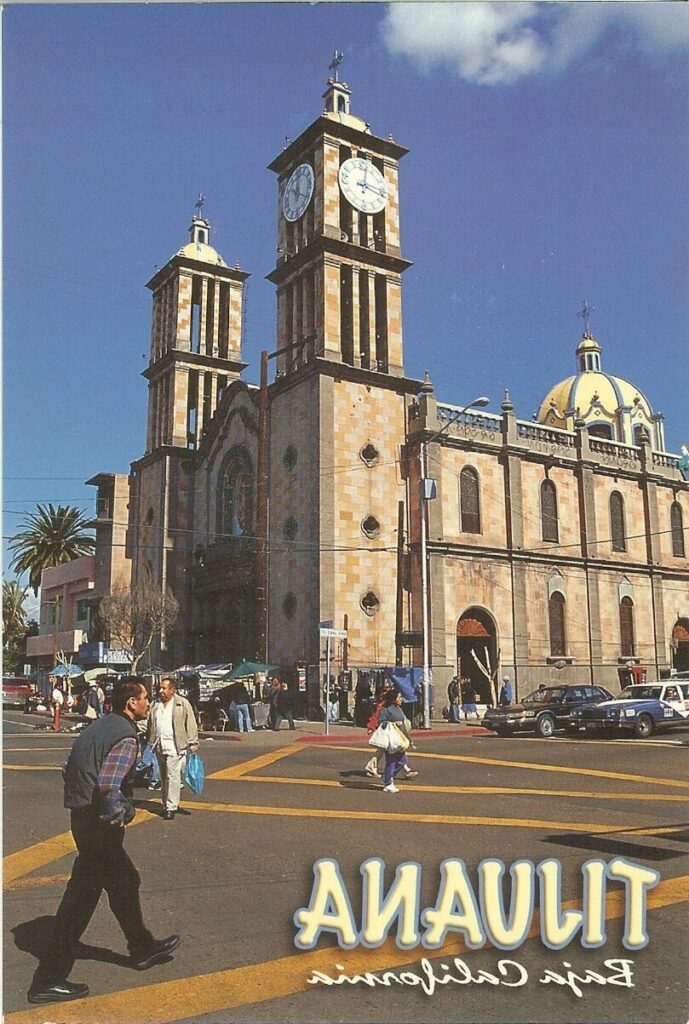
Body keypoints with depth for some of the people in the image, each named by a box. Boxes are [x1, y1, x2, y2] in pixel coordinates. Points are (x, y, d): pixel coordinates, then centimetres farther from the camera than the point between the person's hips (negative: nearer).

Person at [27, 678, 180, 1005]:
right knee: (81, 897, 5)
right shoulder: (125, 736, -18)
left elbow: (69, 769, 15)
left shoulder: (99, 726, 10)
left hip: (83, 817, 10)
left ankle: (142, 948, 37)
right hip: (100, 825, -10)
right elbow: (108, 785, -30)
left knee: (125, 882, 21)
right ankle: (49, 980, 17)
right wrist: (118, 816, -20)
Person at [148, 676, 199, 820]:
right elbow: (151, 726, 19)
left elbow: (191, 725, -3)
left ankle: (171, 807, -3)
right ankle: (167, 804, 23)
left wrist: (193, 744, -7)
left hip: (175, 747, -6)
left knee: (173, 777, -9)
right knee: (164, 778, 13)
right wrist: (151, 743, 15)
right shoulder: (155, 705, 13)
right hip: (160, 747, 6)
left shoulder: (183, 703, -3)